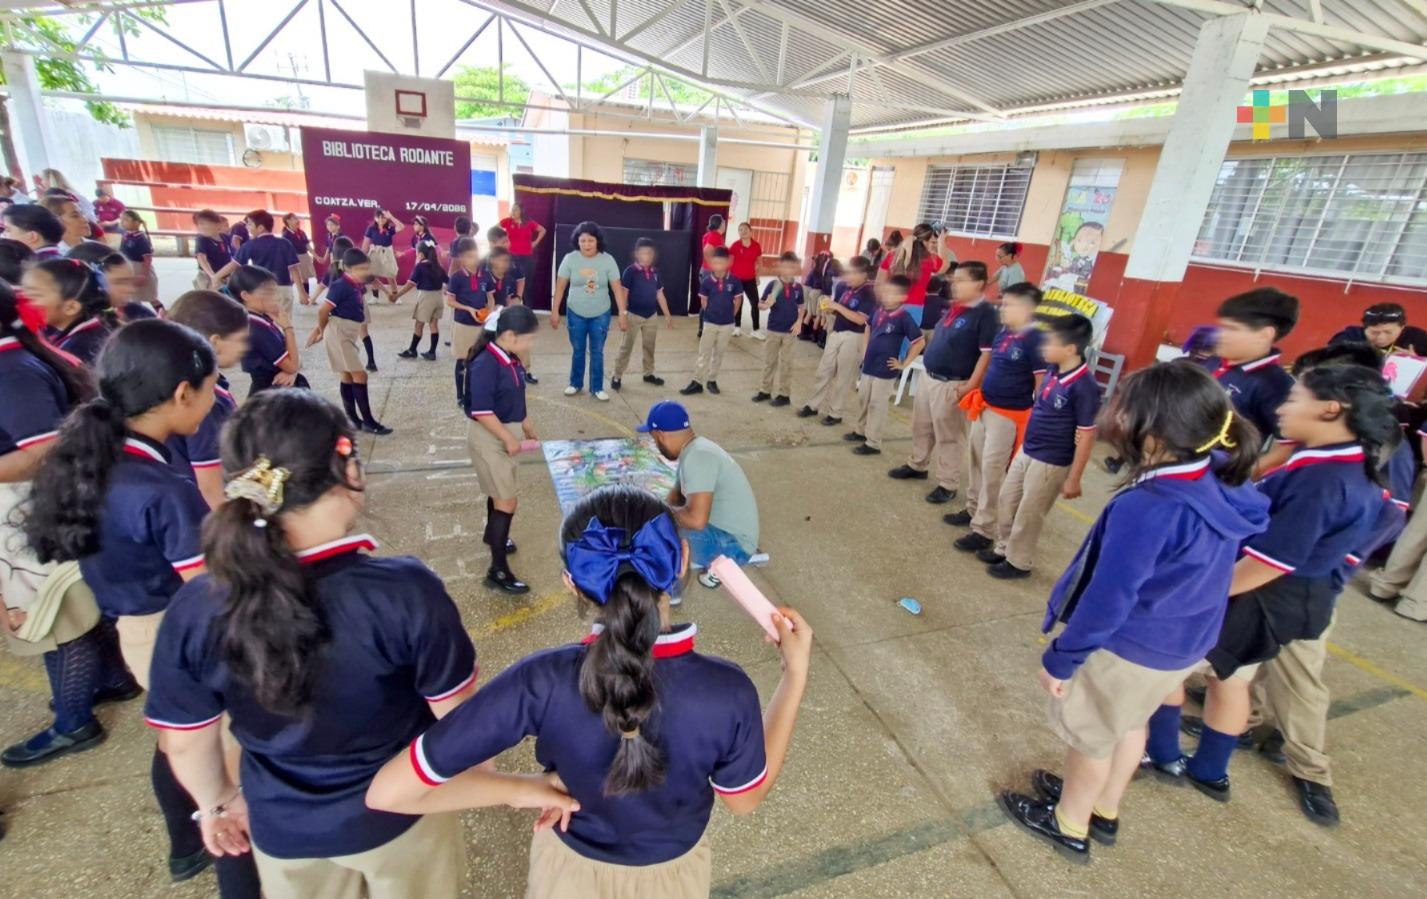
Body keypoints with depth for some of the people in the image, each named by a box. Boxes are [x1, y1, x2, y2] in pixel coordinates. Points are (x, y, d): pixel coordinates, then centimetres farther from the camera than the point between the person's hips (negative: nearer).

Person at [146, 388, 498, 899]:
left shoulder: (194, 610, -24)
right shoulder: (406, 590, -33)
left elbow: (187, 743, -8)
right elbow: (458, 718, -19)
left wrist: (216, 802, 13)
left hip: (283, 828, 2)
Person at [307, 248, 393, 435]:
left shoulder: (356, 286, 7)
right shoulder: (341, 286, -18)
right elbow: (323, 310, -18)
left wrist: (319, 329, 16)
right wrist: (323, 331, -1)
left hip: (349, 334, 9)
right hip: (339, 334, -9)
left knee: (348, 377, 13)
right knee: (359, 376, -9)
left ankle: (353, 419, 21)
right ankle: (368, 421, -4)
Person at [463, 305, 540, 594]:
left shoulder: (510, 359, 1)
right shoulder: (485, 364, -25)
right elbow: (481, 411, -27)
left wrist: (526, 424, 21)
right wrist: (509, 439, -22)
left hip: (503, 432, 9)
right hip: (487, 436, -9)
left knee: (499, 490, 27)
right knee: (507, 501, -7)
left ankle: (493, 535, 52)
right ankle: (498, 571, 2)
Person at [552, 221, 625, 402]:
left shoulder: (608, 260, -10)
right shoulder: (570, 259, -10)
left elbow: (617, 288, -9)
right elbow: (560, 286, -6)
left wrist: (623, 314, -13)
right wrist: (554, 312, -6)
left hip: (601, 315, 0)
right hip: (576, 314, 0)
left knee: (597, 352, 7)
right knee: (578, 351, 13)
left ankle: (597, 388, 20)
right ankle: (575, 383, 31)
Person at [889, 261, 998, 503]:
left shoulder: (986, 314, -15)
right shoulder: (953, 308, 10)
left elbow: (988, 354, -20)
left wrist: (970, 387, -22)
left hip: (952, 385, -8)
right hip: (928, 378, 9)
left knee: (948, 437, 1)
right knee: (921, 427, 20)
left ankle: (947, 485, 13)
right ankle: (917, 466, 39)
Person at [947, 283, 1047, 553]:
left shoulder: (1035, 339, -17)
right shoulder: (1004, 332, 7)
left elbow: (1042, 382, -16)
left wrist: (1035, 419, -15)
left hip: (1009, 414, -8)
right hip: (985, 407, 8)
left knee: (992, 471, -3)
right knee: (978, 462, 18)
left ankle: (984, 530, 7)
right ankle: (973, 509, 35)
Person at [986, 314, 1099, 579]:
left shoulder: (1084, 386, -25)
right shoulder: (1054, 370, -1)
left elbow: (1086, 437, -20)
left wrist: (1074, 478, -16)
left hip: (1051, 463, -8)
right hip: (1027, 451, 8)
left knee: (1028, 514, 8)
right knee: (1007, 500, 19)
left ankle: (1018, 562, 28)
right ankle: (1003, 548, 38)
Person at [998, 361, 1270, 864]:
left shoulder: (1144, 509, -35)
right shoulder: (1225, 488, -10)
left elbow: (1107, 598, -28)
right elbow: (1213, 569, 6)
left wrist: (1061, 659, -14)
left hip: (1128, 647, -7)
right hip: (1188, 641, 8)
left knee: (1090, 736, 17)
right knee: (1129, 724, 28)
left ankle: (1070, 826, 41)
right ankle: (1104, 812, 51)